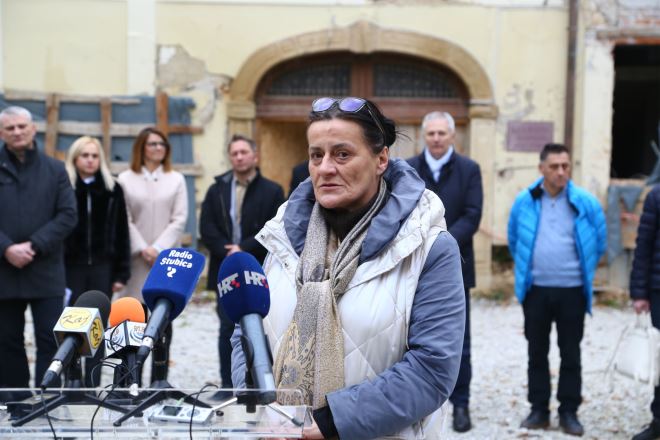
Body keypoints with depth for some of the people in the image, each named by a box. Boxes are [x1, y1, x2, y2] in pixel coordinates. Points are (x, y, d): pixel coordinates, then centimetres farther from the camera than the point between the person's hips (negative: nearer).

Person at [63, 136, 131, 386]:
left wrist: (121, 273, 1)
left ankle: (93, 385, 11)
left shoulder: (112, 190, 6)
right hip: (70, 266, -2)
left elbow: (121, 233, 6)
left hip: (102, 267, 2)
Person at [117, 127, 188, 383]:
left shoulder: (176, 180, 7)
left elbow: (179, 219, 1)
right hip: (136, 258, -1)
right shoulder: (126, 179, 4)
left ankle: (160, 377, 7)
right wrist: (142, 248, -10)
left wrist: (158, 248, -8)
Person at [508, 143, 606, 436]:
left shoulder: (586, 203, -5)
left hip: (572, 291, -1)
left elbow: (599, 242, 7)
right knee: (537, 352, 9)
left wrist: (583, 272, 12)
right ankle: (539, 410, 19)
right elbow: (514, 240, 13)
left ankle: (569, 412, 15)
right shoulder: (524, 201, -2)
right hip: (535, 289, 1)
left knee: (570, 354, 6)